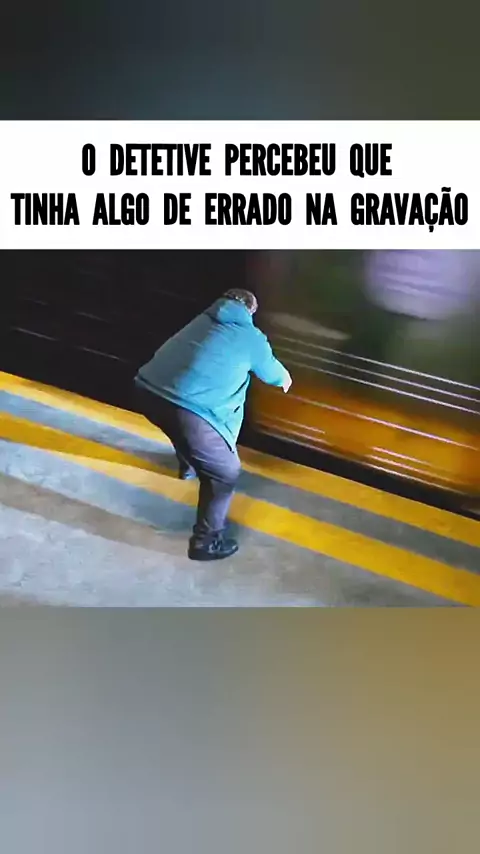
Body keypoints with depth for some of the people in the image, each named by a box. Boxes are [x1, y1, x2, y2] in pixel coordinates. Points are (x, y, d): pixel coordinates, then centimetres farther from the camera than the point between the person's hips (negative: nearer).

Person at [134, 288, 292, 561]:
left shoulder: (204, 320, 24)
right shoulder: (251, 338, 10)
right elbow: (274, 374, 28)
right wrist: (285, 378, 53)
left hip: (147, 390, 7)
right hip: (188, 409, -7)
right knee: (225, 473, 12)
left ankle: (189, 466, 67)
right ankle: (206, 541, 19)